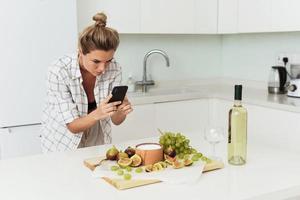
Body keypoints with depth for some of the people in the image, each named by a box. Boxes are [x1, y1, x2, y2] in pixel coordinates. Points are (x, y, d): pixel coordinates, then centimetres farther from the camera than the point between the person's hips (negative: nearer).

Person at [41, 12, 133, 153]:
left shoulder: (114, 69, -13)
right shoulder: (59, 72, -23)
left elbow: (116, 120, -6)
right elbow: (73, 126, -19)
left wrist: (121, 111, -28)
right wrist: (97, 114, -37)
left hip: (97, 143, 2)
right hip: (62, 146, -2)